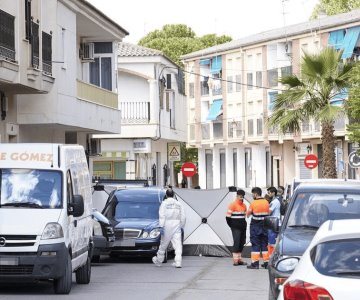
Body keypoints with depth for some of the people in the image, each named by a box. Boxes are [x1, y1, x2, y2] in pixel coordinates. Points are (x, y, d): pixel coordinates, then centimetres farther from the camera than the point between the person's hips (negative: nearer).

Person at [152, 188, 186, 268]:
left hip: (167, 226, -2)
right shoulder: (179, 204, 10)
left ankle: (158, 261, 24)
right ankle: (178, 262, -12)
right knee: (178, 245, -3)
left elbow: (162, 216, -10)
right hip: (176, 226, 2)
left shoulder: (164, 203, -1)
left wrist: (161, 227, -13)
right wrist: (181, 227, 18)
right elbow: (183, 217, 9)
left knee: (163, 244, 9)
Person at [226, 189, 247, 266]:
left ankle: (239, 259, 17)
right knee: (236, 242, -13)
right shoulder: (233, 205, -9)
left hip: (243, 227, 7)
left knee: (242, 242, 9)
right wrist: (232, 225, -4)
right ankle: (235, 259, -12)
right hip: (236, 228, -7)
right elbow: (228, 216, -9)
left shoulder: (244, 205, 13)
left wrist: (244, 224, 14)